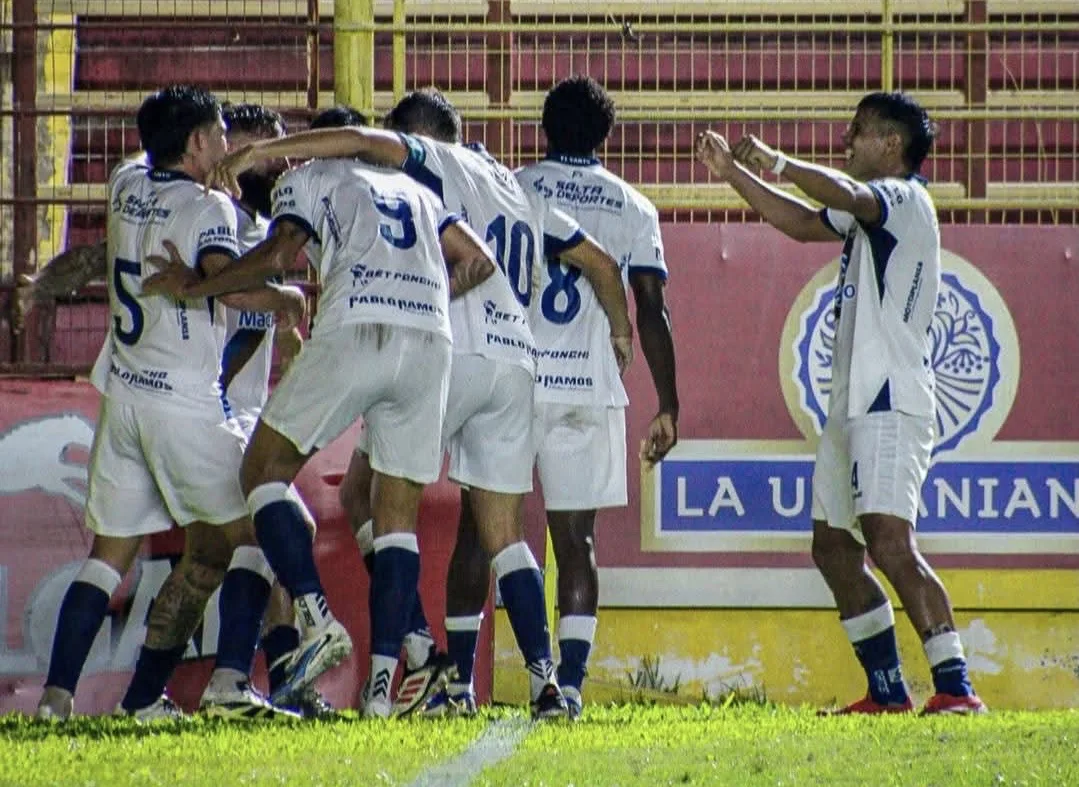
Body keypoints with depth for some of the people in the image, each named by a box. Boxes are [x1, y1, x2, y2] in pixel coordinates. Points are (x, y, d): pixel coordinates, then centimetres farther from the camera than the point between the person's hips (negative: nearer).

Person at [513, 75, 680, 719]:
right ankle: (570, 682, -6)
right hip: (590, 386, 1)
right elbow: (653, 311, 4)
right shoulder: (632, 207, 9)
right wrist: (668, 408, 6)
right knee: (576, 539, 5)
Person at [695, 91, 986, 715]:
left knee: (890, 543, -21)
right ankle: (889, 692, 15)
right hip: (853, 405, 11)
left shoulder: (905, 198, -8)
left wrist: (779, 164, -21)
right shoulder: (874, 210, 22)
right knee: (834, 547, 11)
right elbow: (802, 222, 32)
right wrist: (734, 173, 27)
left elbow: (844, 195, -28)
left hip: (891, 404, -11)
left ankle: (956, 687, -25)